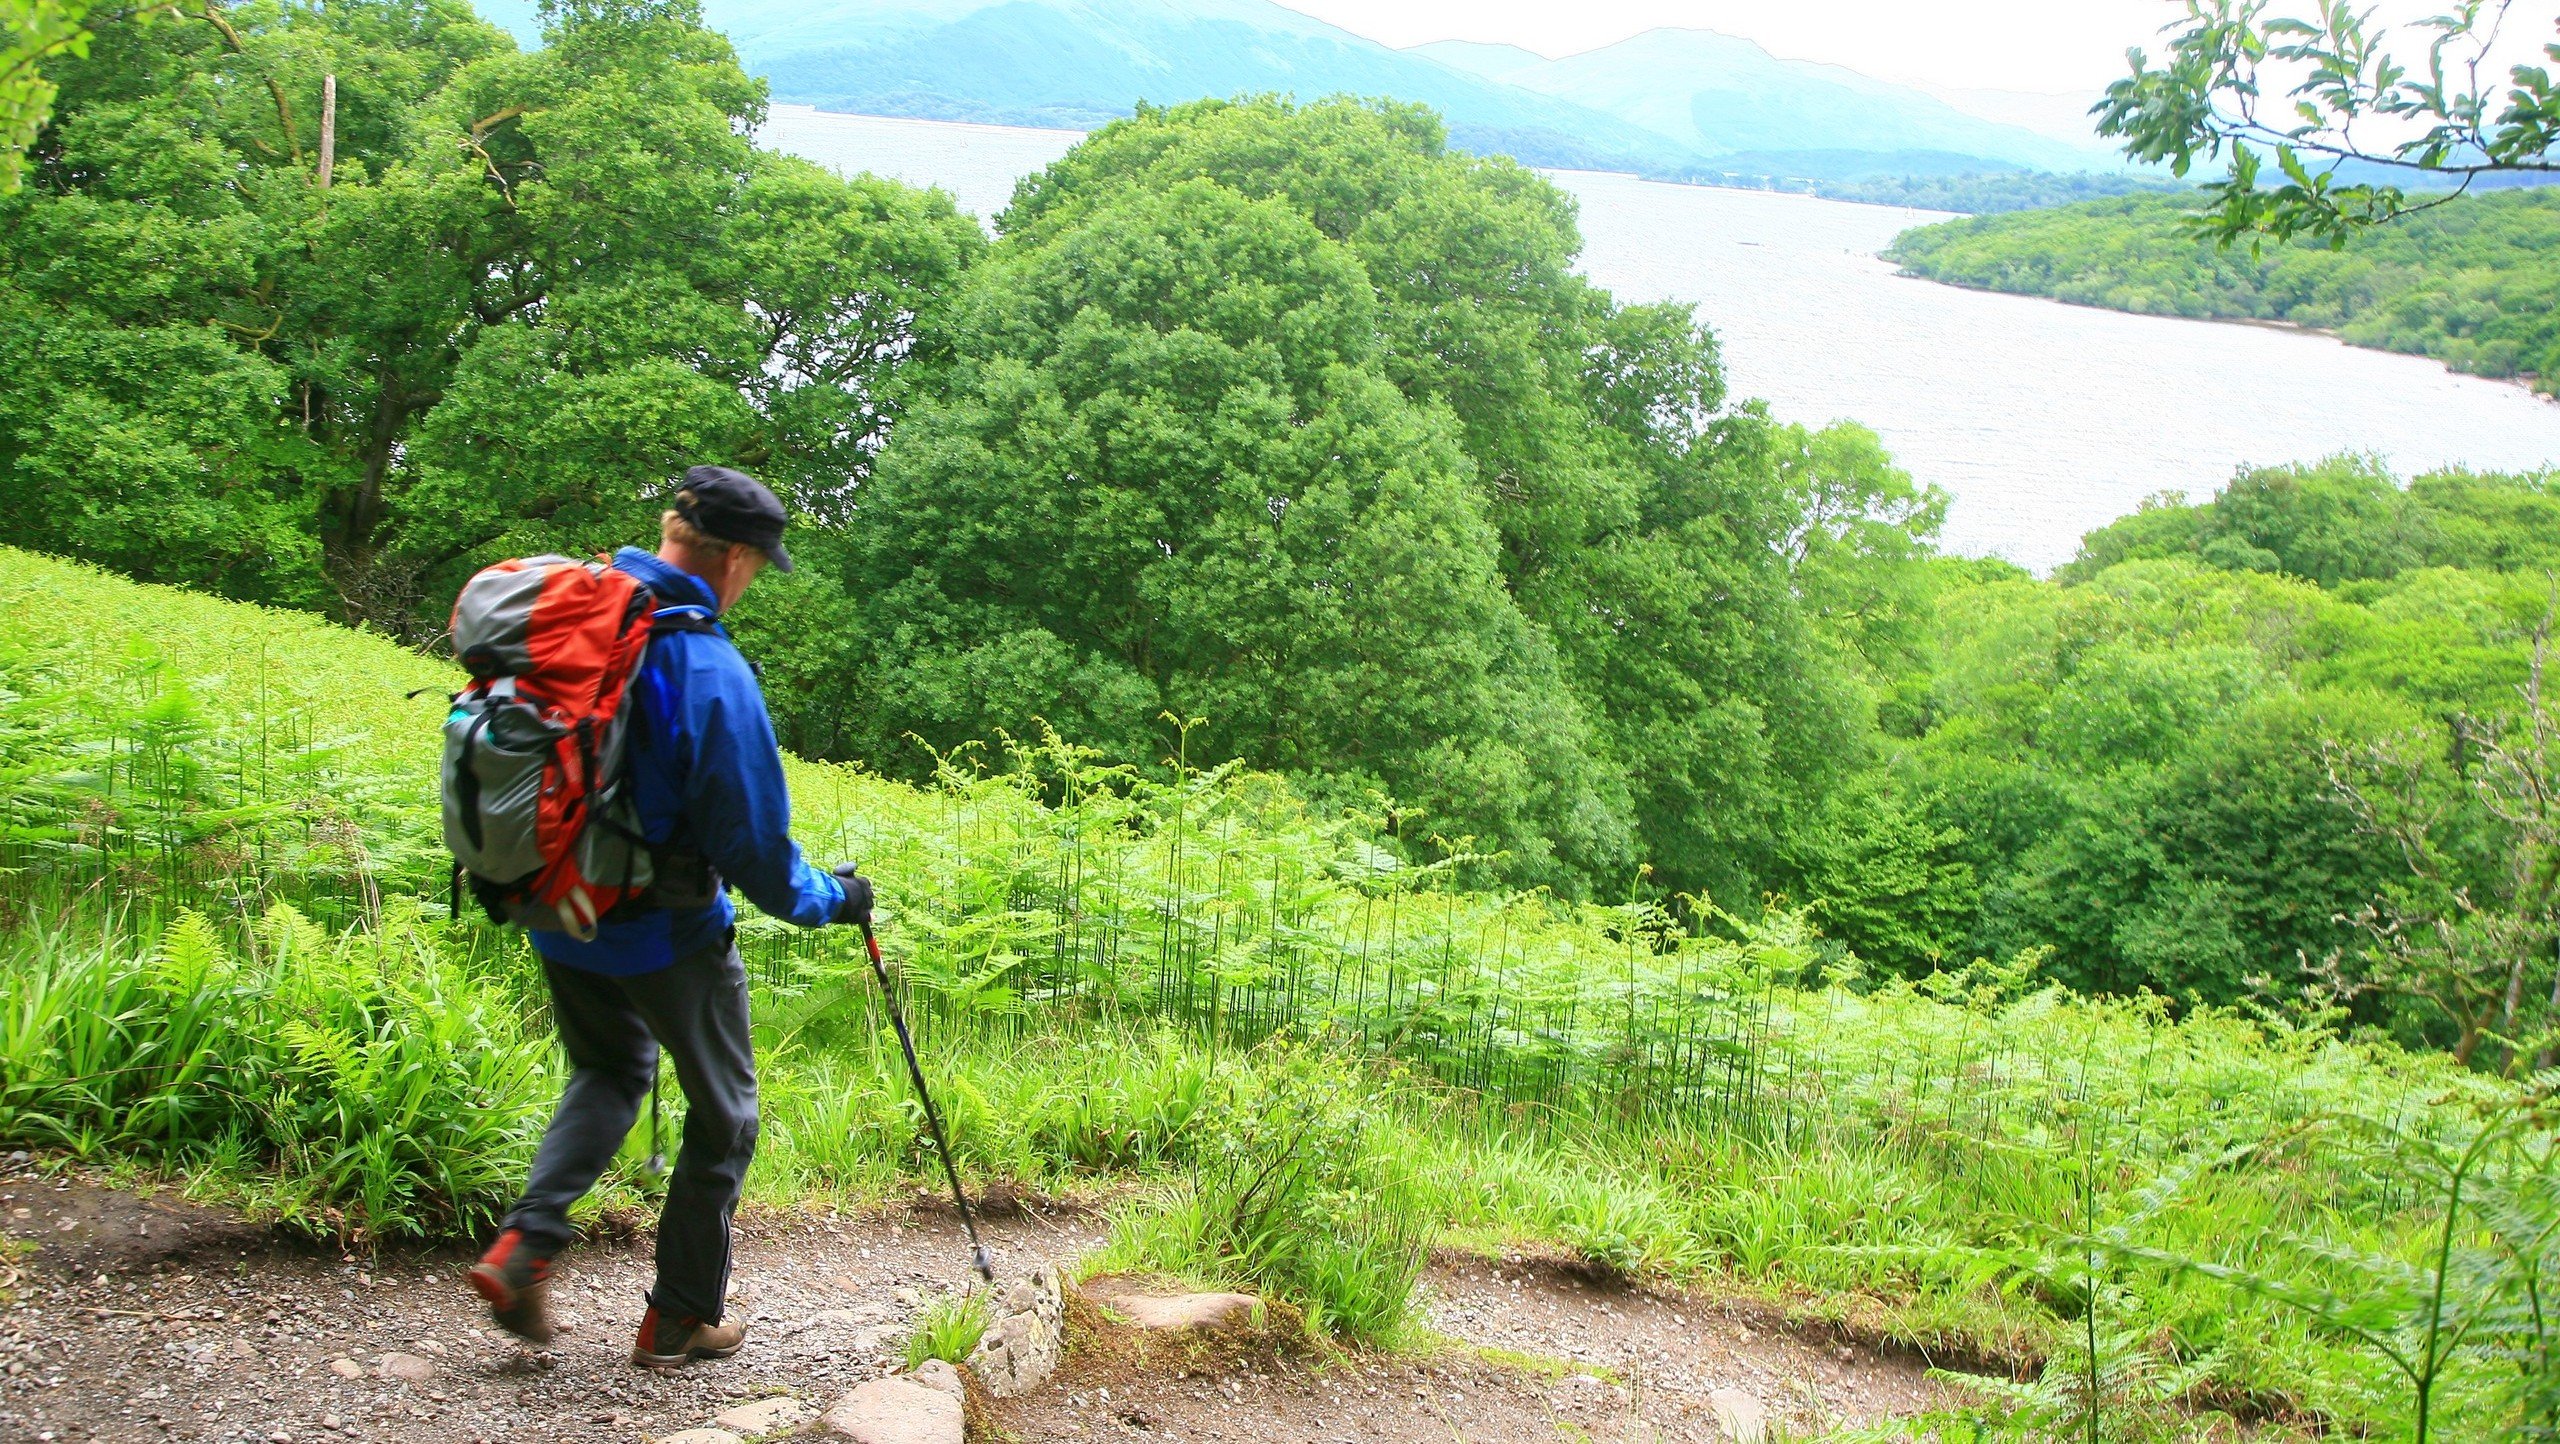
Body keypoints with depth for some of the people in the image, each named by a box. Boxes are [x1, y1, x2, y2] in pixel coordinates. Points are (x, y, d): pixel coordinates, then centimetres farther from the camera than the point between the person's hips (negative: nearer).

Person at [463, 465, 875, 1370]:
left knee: (609, 1072, 29)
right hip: (667, 933, -6)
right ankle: (680, 1321, 22)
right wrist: (829, 900, -1)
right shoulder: (710, 670, -24)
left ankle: (523, 1244, 10)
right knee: (723, 1117, 14)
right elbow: (751, 839, -19)